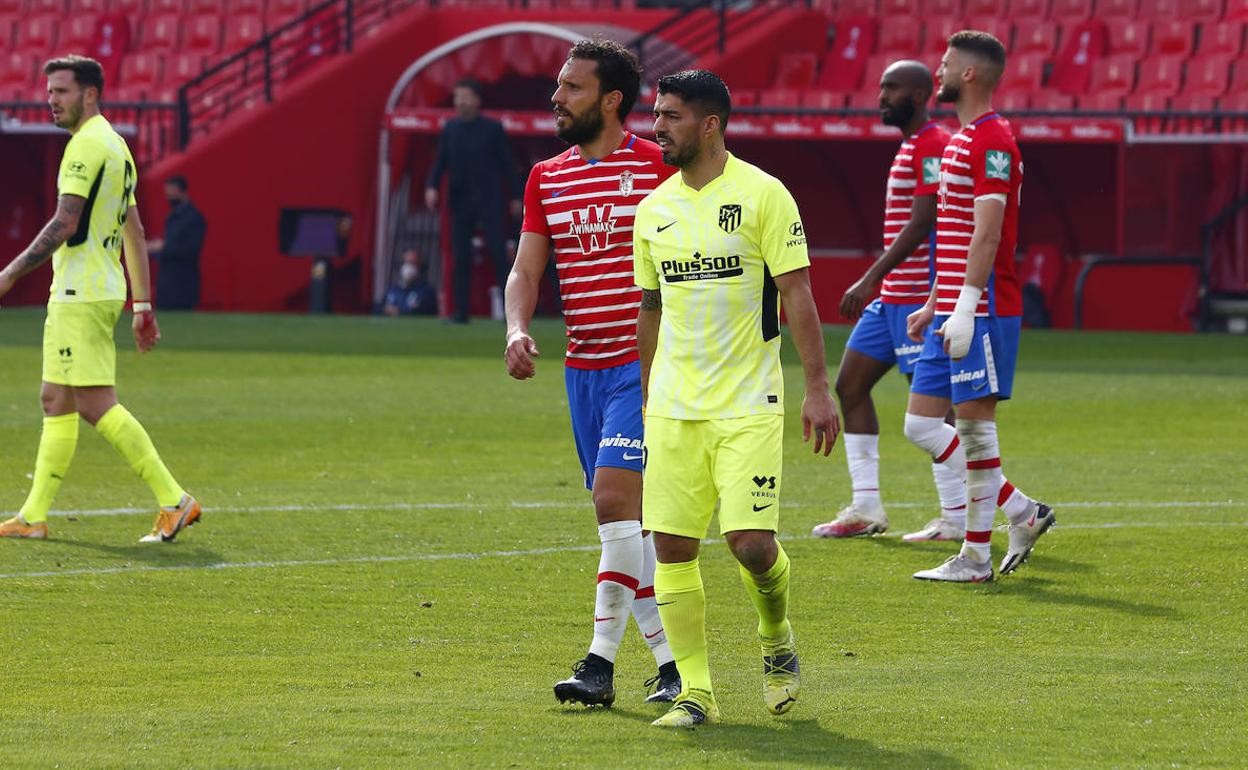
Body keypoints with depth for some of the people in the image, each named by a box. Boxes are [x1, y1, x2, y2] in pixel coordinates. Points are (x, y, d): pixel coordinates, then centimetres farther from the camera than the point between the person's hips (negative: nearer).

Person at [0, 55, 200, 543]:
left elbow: (65, 223, -20)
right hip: (105, 292, 10)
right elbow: (135, 234, 20)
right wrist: (143, 307, 21)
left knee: (95, 403, -11)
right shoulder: (116, 145, 18)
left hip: (80, 294, -10)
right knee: (56, 402, 11)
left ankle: (174, 501, -13)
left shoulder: (87, 144, -13)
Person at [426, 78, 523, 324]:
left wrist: (515, 196, 3)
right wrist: (432, 186, -10)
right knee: (461, 256, 2)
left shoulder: (492, 128, -1)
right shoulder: (450, 128, 8)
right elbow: (440, 162, 7)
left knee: (498, 253, -8)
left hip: (489, 200, -3)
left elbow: (506, 163, 3)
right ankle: (461, 311, 5)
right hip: (461, 200, 3)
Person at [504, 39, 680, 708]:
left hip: (644, 364, -6)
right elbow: (526, 269, 9)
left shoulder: (658, 168, -6)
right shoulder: (546, 179, 11)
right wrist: (517, 329, -10)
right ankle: (670, 659, 13)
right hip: (582, 369, 6)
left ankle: (603, 658, -12)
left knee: (615, 499, -16)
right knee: (627, 521, 7)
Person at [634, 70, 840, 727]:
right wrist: (646, 397, 19)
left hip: (748, 404, -5)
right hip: (673, 410, 5)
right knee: (672, 546, -2)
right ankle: (694, 692, 5)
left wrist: (817, 388, -11)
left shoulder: (762, 195, -5)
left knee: (751, 542, -12)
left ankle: (777, 641, 20)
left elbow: (797, 294, -6)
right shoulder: (653, 210, 10)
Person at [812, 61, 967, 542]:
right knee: (850, 385, 9)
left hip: (918, 297, -11)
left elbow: (921, 222, -22)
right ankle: (866, 508, 12)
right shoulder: (910, 146, 17)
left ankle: (957, 516, -1)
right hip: (892, 297, 11)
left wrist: (872, 279, -25)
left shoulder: (934, 146, -14)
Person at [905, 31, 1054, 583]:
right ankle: (1021, 512, 12)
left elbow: (986, 234, -19)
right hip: (951, 313, 10)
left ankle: (976, 557, 1)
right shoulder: (962, 140, 19)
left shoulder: (992, 141, -13)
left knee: (975, 426, -6)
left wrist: (965, 310, -23)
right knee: (920, 424, 7)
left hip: (982, 311, -10)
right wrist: (932, 307, 25)